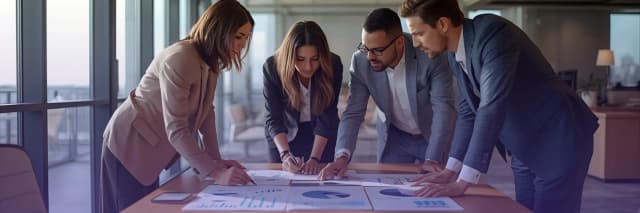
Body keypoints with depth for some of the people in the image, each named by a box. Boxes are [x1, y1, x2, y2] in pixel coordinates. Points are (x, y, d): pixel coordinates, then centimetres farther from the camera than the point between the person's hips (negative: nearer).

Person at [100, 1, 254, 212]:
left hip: (151, 146, 9)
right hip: (129, 144, -9)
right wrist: (214, 173, -34)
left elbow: (206, 110, 5)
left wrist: (216, 160, -3)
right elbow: (175, 129, -32)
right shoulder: (179, 59, -29)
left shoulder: (211, 60, -1)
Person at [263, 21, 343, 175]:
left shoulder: (333, 66, -26)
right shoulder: (272, 67, -26)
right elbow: (273, 118, -24)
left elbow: (327, 116, -22)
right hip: (284, 134, 0)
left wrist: (315, 158, -29)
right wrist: (285, 154, -38)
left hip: (322, 136, 0)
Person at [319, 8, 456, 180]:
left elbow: (444, 108, -28)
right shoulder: (361, 61, -21)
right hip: (394, 136, 2)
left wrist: (432, 159, -34)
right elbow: (353, 112, -17)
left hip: (433, 135, -2)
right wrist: (342, 155, -33)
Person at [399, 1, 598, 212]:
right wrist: (451, 170, 1)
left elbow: (492, 107, -33)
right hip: (526, 148, 8)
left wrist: (463, 182, -34)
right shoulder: (455, 54, 0)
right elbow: (468, 111, 7)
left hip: (560, 141, -8)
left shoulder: (493, 33, -26)